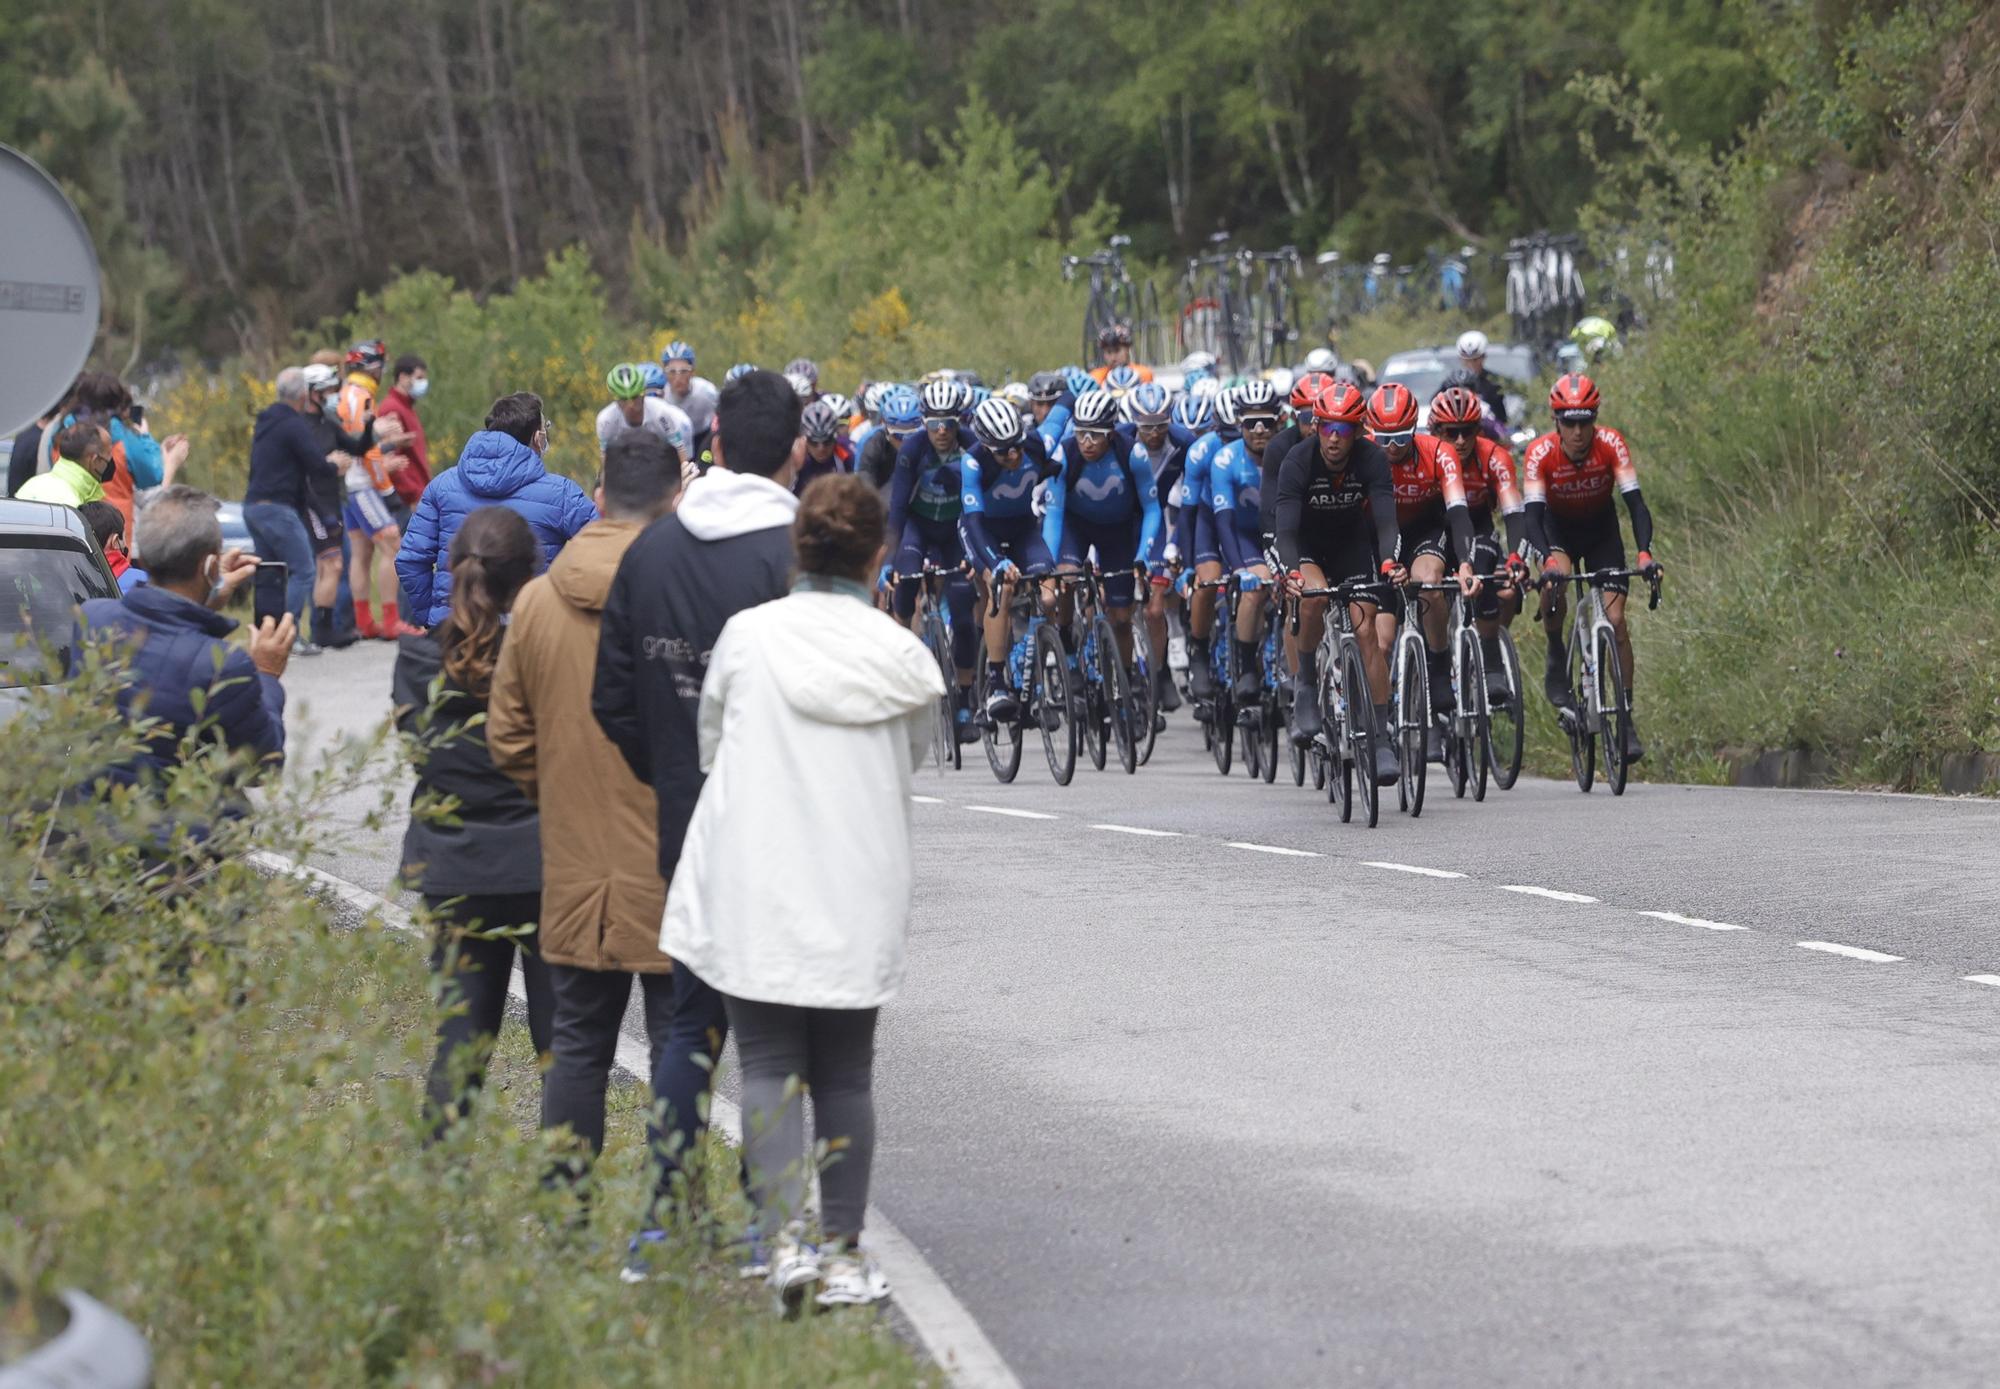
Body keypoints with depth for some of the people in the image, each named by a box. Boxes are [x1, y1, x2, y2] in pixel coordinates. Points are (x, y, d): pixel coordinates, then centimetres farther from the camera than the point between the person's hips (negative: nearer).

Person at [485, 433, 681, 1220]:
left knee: (577, 1044, 13)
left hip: (574, 869, 4)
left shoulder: (537, 602, 2)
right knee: (679, 1045, 3)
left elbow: (508, 738, 8)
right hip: (670, 872, -4)